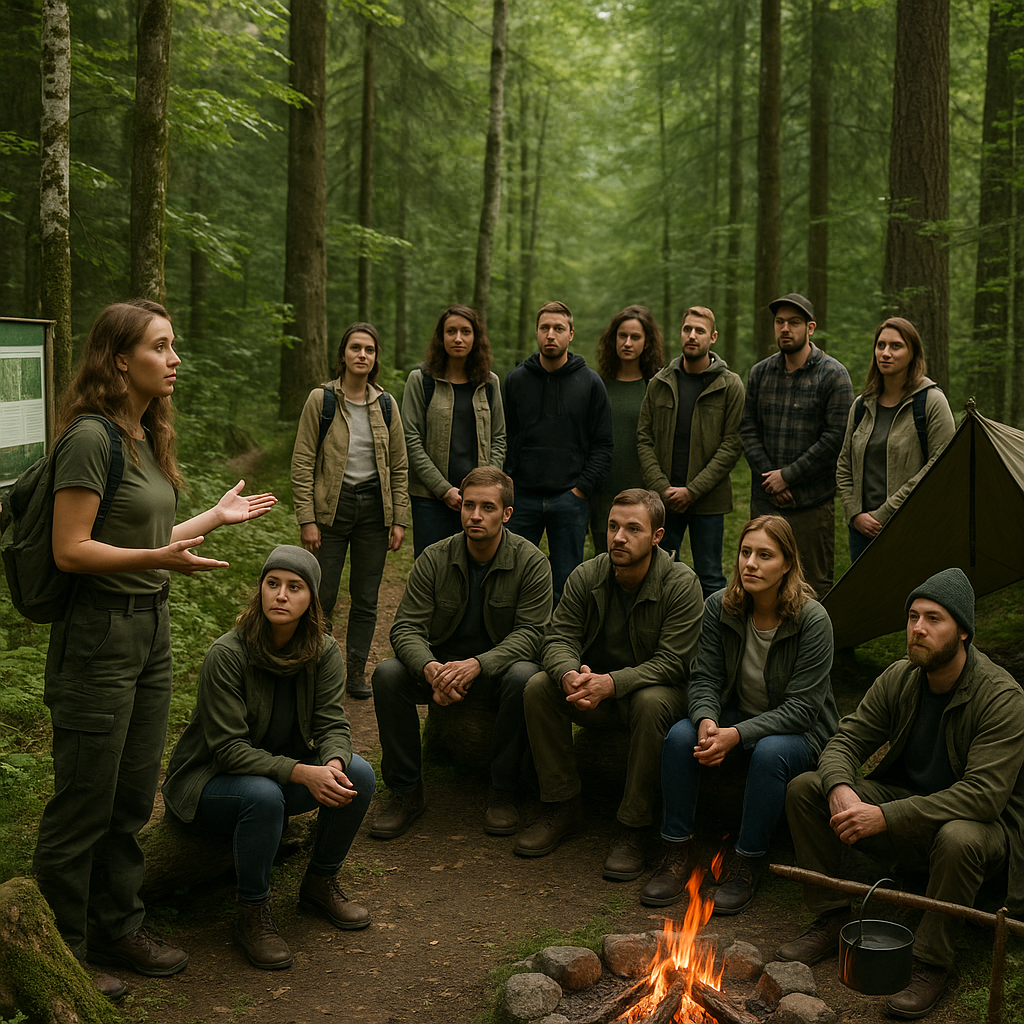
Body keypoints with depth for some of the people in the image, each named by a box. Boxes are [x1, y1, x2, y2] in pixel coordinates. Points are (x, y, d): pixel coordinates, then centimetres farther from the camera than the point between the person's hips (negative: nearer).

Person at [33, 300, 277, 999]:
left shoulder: (147, 437, 10)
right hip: (99, 632, -8)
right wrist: (159, 558, -29)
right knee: (84, 804, 3)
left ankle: (119, 929, 31)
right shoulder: (91, 437, -16)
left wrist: (217, 516, 20)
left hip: (151, 628, 8)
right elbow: (71, 550, -19)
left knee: (134, 798, 16)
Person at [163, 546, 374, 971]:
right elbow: (228, 747, -27)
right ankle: (252, 913, -14)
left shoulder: (324, 652, -9)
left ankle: (320, 883, 3)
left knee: (358, 774, -19)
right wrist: (302, 773, -37)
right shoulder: (226, 654, -25)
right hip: (209, 779, -5)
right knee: (263, 795, -37)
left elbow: (332, 724, -11)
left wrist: (332, 765, -35)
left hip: (282, 767, 5)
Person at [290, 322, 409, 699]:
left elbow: (399, 466, 10)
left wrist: (399, 520, 4)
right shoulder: (321, 399, -3)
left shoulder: (385, 404, 6)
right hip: (331, 505, -2)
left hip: (373, 505, 3)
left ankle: (356, 671, 21)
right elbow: (302, 463, -4)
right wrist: (307, 519, -10)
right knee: (322, 597, 1)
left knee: (366, 599, 8)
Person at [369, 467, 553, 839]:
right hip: (440, 665, 2)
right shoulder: (434, 558, -5)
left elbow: (531, 631, -16)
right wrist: (430, 668, -33)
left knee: (524, 676, -35)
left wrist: (477, 664, -33)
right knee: (387, 674, -25)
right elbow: (406, 626, -10)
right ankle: (406, 791, -12)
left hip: (497, 667, -2)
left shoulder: (531, 562, -10)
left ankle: (502, 791, -17)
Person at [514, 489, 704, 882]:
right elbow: (558, 638, -8)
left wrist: (611, 683, -36)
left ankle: (632, 830, -24)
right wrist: (571, 676, -33)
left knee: (653, 702, -37)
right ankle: (562, 806, -7)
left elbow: (672, 662, -22)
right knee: (538, 687, -21)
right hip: (594, 686, 4)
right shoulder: (586, 576, -6)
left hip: (654, 686, -4)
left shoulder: (681, 583, -18)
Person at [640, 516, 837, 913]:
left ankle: (749, 863, -17)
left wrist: (737, 734, -31)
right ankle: (677, 853, -11)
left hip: (798, 732, -3)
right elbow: (704, 679, -5)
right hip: (735, 715, 4)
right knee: (680, 736, -25)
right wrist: (707, 723, -28)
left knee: (769, 753, -36)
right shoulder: (720, 607, -9)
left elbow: (800, 707, -21)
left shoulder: (812, 620, -21)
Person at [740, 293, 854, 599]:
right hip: (764, 498, 4)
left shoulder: (833, 375, -4)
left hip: (812, 501, -4)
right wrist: (768, 476, -6)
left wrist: (787, 475, -12)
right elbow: (748, 428, 9)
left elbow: (836, 436, -10)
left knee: (815, 584, 1)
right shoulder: (760, 373, 11)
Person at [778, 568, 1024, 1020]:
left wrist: (886, 817, -36)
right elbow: (846, 740, -1)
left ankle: (931, 964, -18)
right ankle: (831, 919, 0)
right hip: (906, 804, 6)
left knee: (959, 838, -42)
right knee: (804, 788, -11)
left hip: (975, 822, -5)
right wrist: (840, 789, -27)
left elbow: (984, 795, -31)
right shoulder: (899, 678, -5)